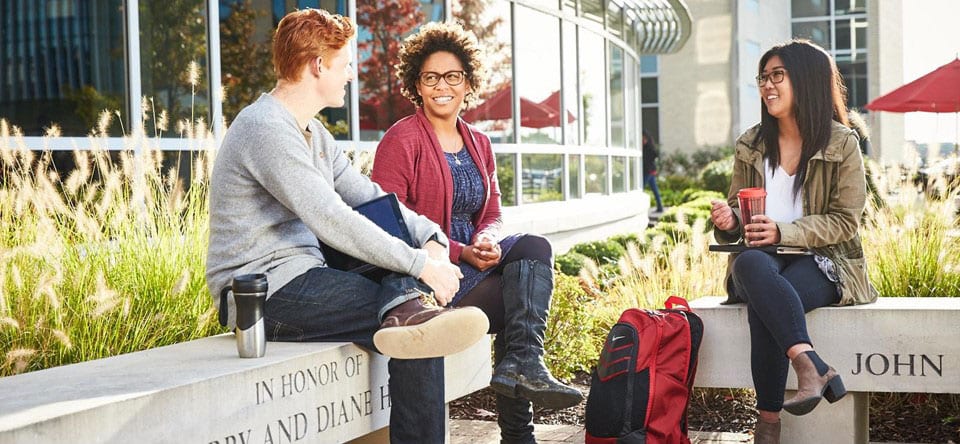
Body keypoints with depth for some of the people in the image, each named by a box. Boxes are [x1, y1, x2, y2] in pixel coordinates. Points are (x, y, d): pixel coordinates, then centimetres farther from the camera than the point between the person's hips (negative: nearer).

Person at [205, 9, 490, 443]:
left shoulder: (312, 131, 17)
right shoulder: (265, 129, -15)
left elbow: (367, 195, 14)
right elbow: (333, 222, -22)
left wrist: (430, 239, -2)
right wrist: (421, 264, -19)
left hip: (299, 278, 10)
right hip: (265, 290, -9)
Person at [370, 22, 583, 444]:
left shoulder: (478, 144, 15)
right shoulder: (401, 139, -7)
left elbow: (491, 215, 13)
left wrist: (486, 242, -13)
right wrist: (460, 253, -20)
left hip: (471, 258, 6)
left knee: (535, 247, -20)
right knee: (522, 295, -20)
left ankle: (521, 367, -26)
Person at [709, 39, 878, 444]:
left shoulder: (841, 144, 1)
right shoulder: (750, 146, 13)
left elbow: (845, 221, -4)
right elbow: (738, 210, 18)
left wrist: (783, 232, -18)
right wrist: (728, 221, -9)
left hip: (819, 260, -3)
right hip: (762, 259, 3)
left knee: (763, 305, -37)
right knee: (752, 265, -38)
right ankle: (813, 366, -51)